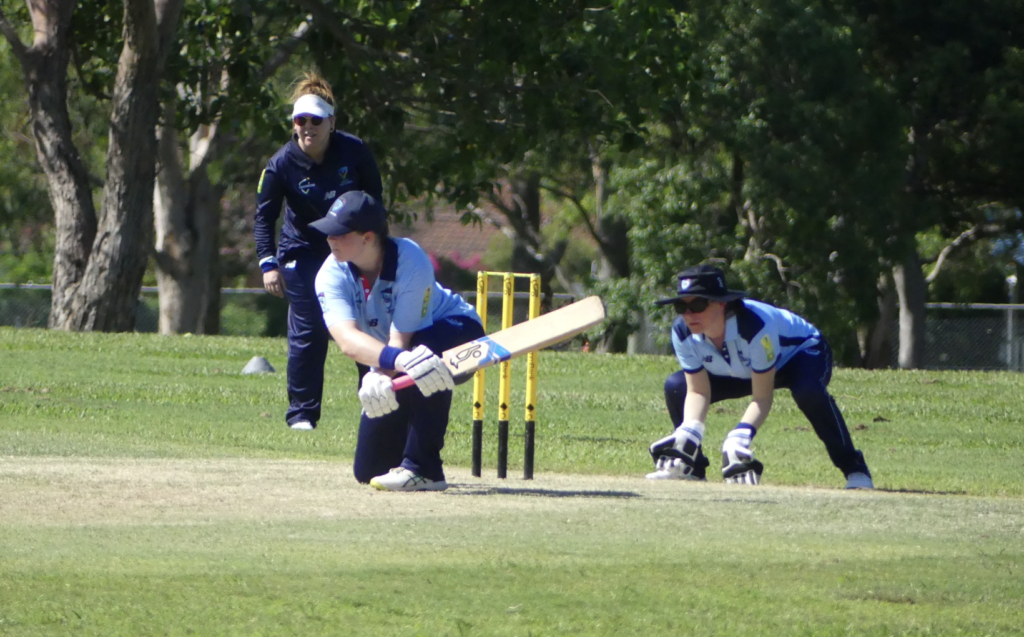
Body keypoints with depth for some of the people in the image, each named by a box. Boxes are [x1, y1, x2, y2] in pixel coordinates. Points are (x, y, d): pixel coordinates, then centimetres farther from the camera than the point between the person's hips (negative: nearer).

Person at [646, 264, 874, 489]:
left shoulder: (755, 325, -40)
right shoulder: (683, 333, -24)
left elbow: (762, 397, -34)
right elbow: (698, 392, -18)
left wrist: (741, 434, -48)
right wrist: (689, 430, -36)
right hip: (742, 370, 6)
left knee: (808, 390, -40)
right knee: (675, 387, -10)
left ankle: (854, 470, -29)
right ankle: (691, 468, 10)